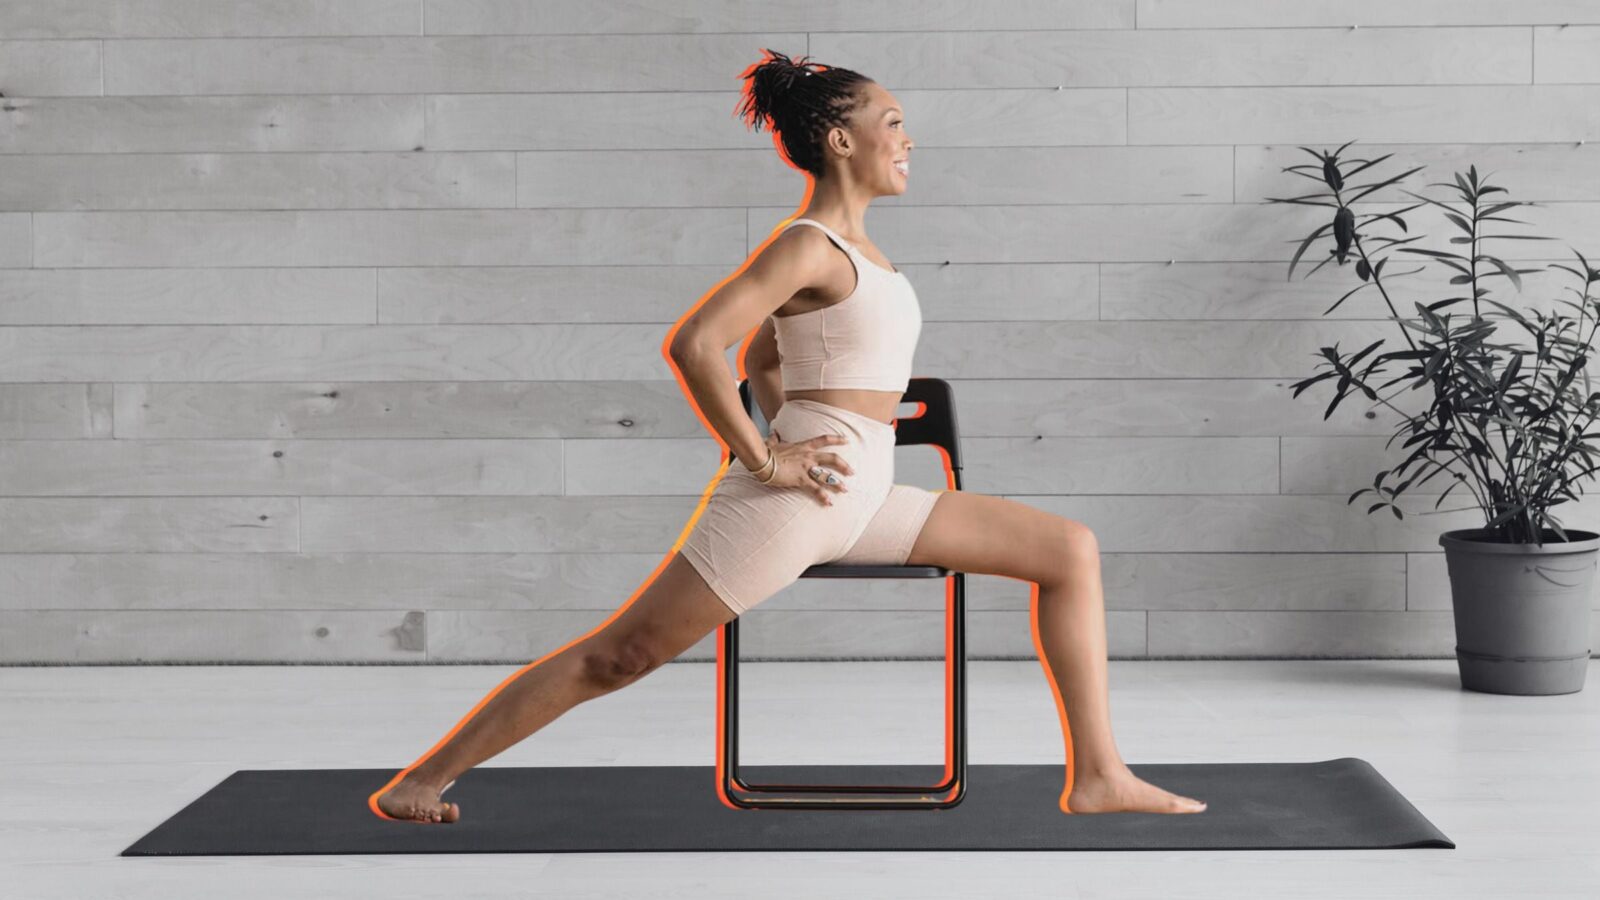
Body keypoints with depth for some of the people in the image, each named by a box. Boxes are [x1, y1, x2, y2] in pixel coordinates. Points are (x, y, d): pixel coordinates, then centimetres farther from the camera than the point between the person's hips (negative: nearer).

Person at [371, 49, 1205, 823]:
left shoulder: (852, 250, 17)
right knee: (619, 654, -6)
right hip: (794, 499, -8)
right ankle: (421, 781, 5)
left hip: (863, 500, 9)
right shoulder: (808, 246, -10)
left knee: (1070, 550, 4)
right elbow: (693, 343, -23)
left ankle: (1097, 773, 3)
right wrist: (765, 458, -19)